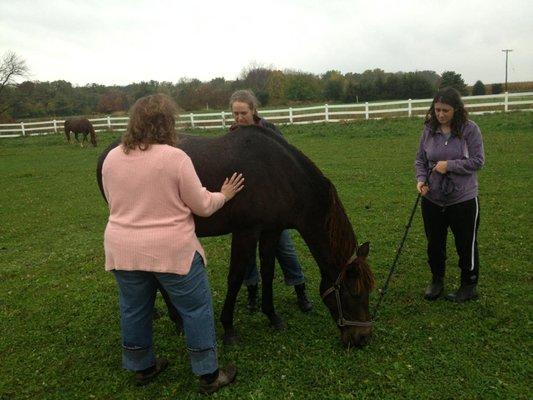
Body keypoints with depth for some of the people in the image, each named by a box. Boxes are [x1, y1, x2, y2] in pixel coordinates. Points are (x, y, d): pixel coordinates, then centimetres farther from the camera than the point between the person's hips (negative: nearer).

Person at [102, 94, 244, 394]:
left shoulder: (111, 158, 0)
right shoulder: (176, 157, -16)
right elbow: (202, 206, -11)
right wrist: (223, 195, 8)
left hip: (122, 250, 5)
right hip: (172, 250, -5)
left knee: (134, 310, 21)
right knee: (196, 309, 11)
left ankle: (142, 368, 40)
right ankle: (209, 375, 21)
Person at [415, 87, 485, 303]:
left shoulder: (470, 129, -10)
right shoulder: (429, 130, 0)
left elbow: (477, 161, -10)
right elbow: (420, 159, 7)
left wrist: (450, 165, -20)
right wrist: (421, 179, -10)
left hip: (463, 199, -3)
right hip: (432, 199, 4)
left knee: (466, 244, 11)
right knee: (434, 244, 16)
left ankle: (469, 286, 31)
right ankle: (437, 280, 37)